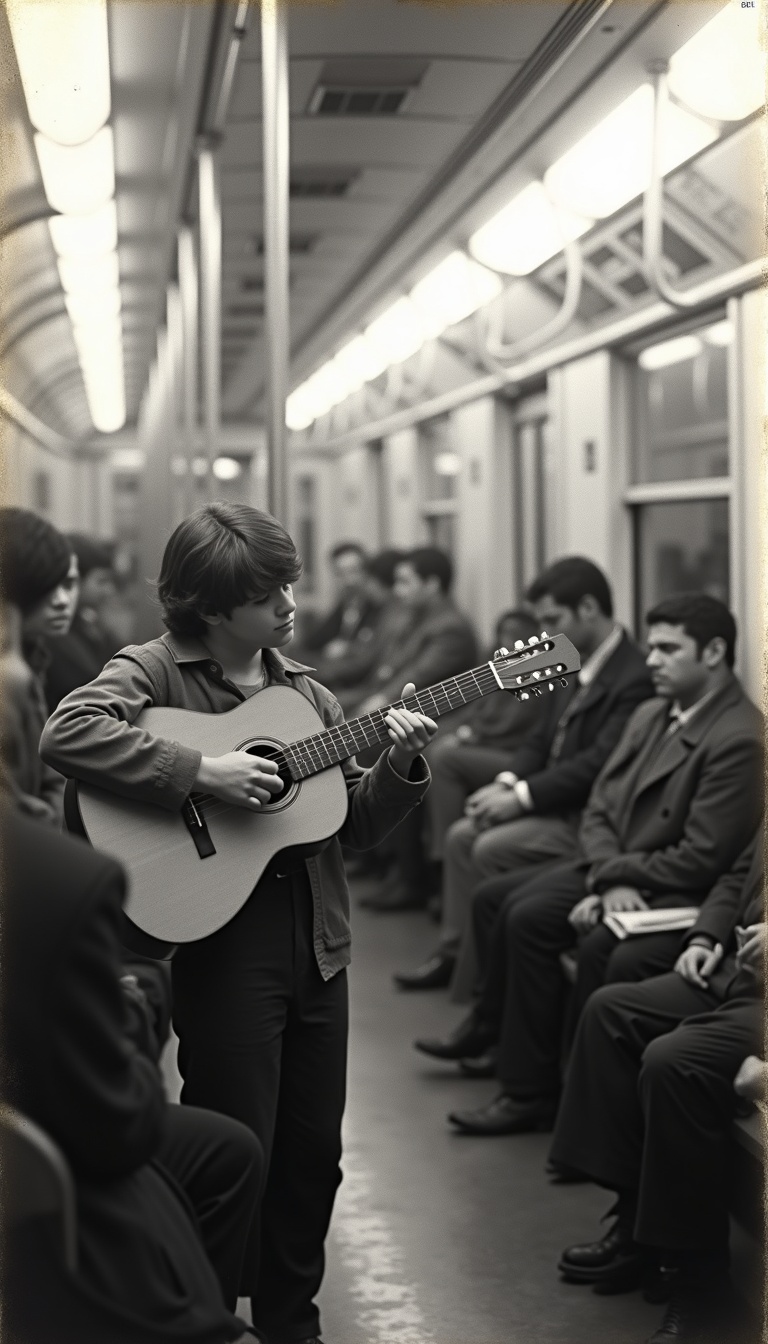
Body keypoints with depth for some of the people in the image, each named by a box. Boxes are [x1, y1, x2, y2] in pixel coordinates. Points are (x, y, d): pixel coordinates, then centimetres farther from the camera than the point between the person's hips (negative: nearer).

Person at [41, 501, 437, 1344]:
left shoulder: (306, 691, 12)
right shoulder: (157, 671, -7)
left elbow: (357, 824, 13)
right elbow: (67, 734, -27)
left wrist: (401, 766, -6)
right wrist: (201, 772, -27)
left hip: (316, 944, 6)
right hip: (223, 947, -6)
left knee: (313, 1150, 13)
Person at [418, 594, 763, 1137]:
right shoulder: (650, 716, 12)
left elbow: (701, 859, -19)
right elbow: (599, 811, 8)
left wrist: (616, 874, -11)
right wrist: (609, 880, -11)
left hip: (680, 893, -8)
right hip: (614, 872, 8)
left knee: (599, 946, -31)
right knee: (522, 914, -13)